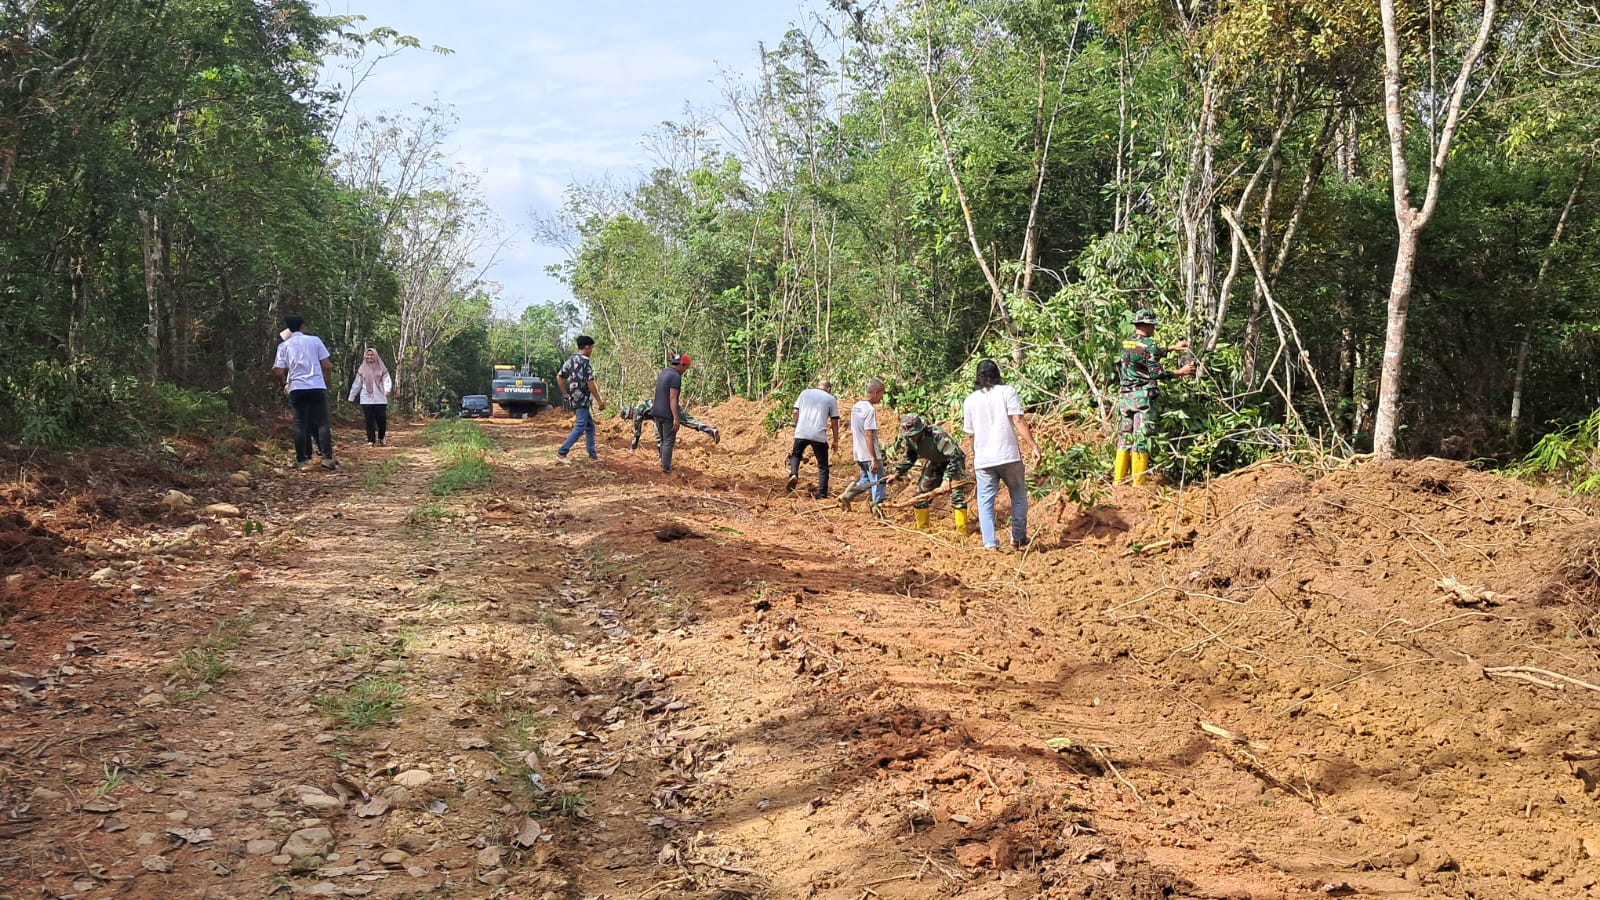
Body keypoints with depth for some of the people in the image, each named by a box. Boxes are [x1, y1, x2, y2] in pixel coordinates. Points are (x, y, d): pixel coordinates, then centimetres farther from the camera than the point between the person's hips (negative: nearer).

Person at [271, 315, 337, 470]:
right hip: (317, 387, -1)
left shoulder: (284, 346, 5)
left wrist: (285, 382, 19)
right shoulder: (314, 341, 4)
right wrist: (328, 382, 16)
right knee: (322, 423, 0)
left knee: (300, 424, 6)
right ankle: (327, 457, -8)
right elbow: (327, 366, 0)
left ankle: (301, 460, 6)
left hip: (297, 389, 1)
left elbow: (278, 372, -1)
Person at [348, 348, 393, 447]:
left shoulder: (382, 369, 6)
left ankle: (381, 438, 18)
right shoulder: (362, 370, 10)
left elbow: (387, 380, -4)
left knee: (382, 420, -4)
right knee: (369, 421, -2)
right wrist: (351, 397, 15)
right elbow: (356, 384, 15)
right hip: (367, 400, 1)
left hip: (380, 399, -1)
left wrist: (387, 389, -24)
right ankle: (371, 440, 2)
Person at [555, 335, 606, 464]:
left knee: (590, 426, 15)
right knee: (580, 427, -8)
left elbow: (559, 377, 15)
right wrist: (599, 400, -9)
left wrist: (567, 394, 20)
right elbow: (590, 384, -16)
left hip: (573, 399, 9)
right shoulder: (585, 362, -14)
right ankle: (561, 453, -11)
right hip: (582, 399, -9)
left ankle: (592, 454, 17)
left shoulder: (570, 361, 11)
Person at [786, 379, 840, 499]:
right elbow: (834, 422, 5)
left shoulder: (805, 393, 13)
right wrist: (836, 441, 11)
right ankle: (821, 494, 10)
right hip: (819, 435, -1)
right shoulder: (831, 399, 7)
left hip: (801, 433, 2)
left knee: (795, 454, 25)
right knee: (823, 466, 12)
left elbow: (796, 412, 9)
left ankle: (793, 474, -3)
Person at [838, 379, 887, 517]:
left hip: (859, 454, 9)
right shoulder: (870, 409, -17)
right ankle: (877, 510, 4)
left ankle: (846, 496, 10)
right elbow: (868, 435, -22)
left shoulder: (855, 407, 9)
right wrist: (874, 459, -21)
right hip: (870, 455, -9)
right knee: (878, 483, 1)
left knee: (866, 480, 22)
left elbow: (852, 432, 15)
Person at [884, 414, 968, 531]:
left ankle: (962, 532, -12)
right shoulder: (908, 439, -15)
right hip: (933, 464, 7)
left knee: (957, 496, -18)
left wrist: (947, 479, -42)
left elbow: (954, 457, -36)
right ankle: (922, 529, 18)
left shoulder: (937, 435, -37)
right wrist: (897, 474, -1)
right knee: (921, 494, 4)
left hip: (952, 463, -7)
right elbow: (908, 457, 6)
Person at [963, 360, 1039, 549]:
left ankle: (990, 543, -2)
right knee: (1018, 496, 16)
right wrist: (1034, 446, -10)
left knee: (985, 501, 7)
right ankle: (1018, 537, 19)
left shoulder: (970, 400, 8)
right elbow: (1018, 420, -11)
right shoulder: (1007, 392, -1)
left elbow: (971, 434, 12)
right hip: (1009, 455, -2)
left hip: (983, 460, 2)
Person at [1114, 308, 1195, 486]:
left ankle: (1118, 481, 11)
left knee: (1124, 438, 10)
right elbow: (1156, 372, -12)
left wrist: (1172, 348, 32)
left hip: (1124, 396, 7)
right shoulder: (1148, 344, -10)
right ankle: (1138, 484, -4)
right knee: (1142, 439, -4)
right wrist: (1181, 372, -2)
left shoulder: (1126, 344, 12)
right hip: (1142, 398, -7)